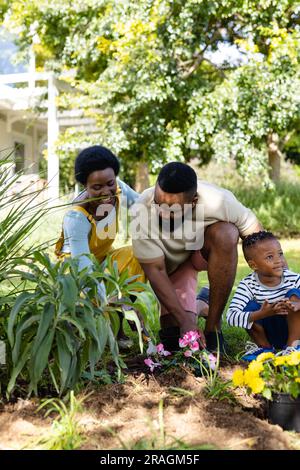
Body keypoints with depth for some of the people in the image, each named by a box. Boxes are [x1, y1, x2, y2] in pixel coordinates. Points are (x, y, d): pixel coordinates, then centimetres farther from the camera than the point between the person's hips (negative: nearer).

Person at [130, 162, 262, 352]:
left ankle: (213, 328, -22)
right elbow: (155, 270, -28)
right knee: (176, 336, -16)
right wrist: (184, 321, -31)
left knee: (226, 234, -36)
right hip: (171, 261, 0)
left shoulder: (216, 200, -35)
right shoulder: (140, 213, -34)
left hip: (204, 250, 0)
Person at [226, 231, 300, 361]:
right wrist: (262, 314, -45)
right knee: (250, 307, -25)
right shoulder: (248, 285, -20)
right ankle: (264, 346, -2)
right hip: (267, 334, 0)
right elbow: (231, 316, -31)